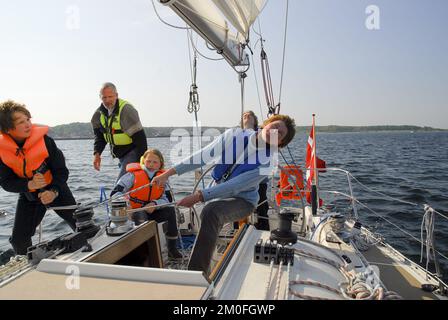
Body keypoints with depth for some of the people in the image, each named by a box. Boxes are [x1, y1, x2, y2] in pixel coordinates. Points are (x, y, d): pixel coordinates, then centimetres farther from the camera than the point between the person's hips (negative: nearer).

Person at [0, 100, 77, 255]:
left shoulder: (44, 140, -22)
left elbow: (61, 170, -16)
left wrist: (54, 191, -31)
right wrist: (29, 185, -30)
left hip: (56, 189, -2)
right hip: (28, 194, 2)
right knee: (19, 240, 5)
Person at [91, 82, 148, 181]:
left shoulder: (126, 110, -20)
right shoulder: (100, 113, 3)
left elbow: (139, 137, -22)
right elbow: (99, 135, 13)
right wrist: (97, 153, -4)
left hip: (132, 152, -8)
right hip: (120, 155, 8)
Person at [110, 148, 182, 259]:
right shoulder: (133, 175, -8)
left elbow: (168, 199, -5)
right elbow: (115, 193, -11)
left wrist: (155, 204, -24)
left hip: (153, 212, 3)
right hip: (135, 212, -3)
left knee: (170, 210, -20)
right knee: (140, 215, -35)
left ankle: (172, 249, -13)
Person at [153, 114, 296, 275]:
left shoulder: (267, 162, -20)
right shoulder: (235, 135, -10)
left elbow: (234, 187, -26)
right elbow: (202, 155, -9)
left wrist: (199, 196, -33)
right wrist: (169, 173, -12)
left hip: (242, 200, -5)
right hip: (217, 193, 6)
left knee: (211, 211, -33)